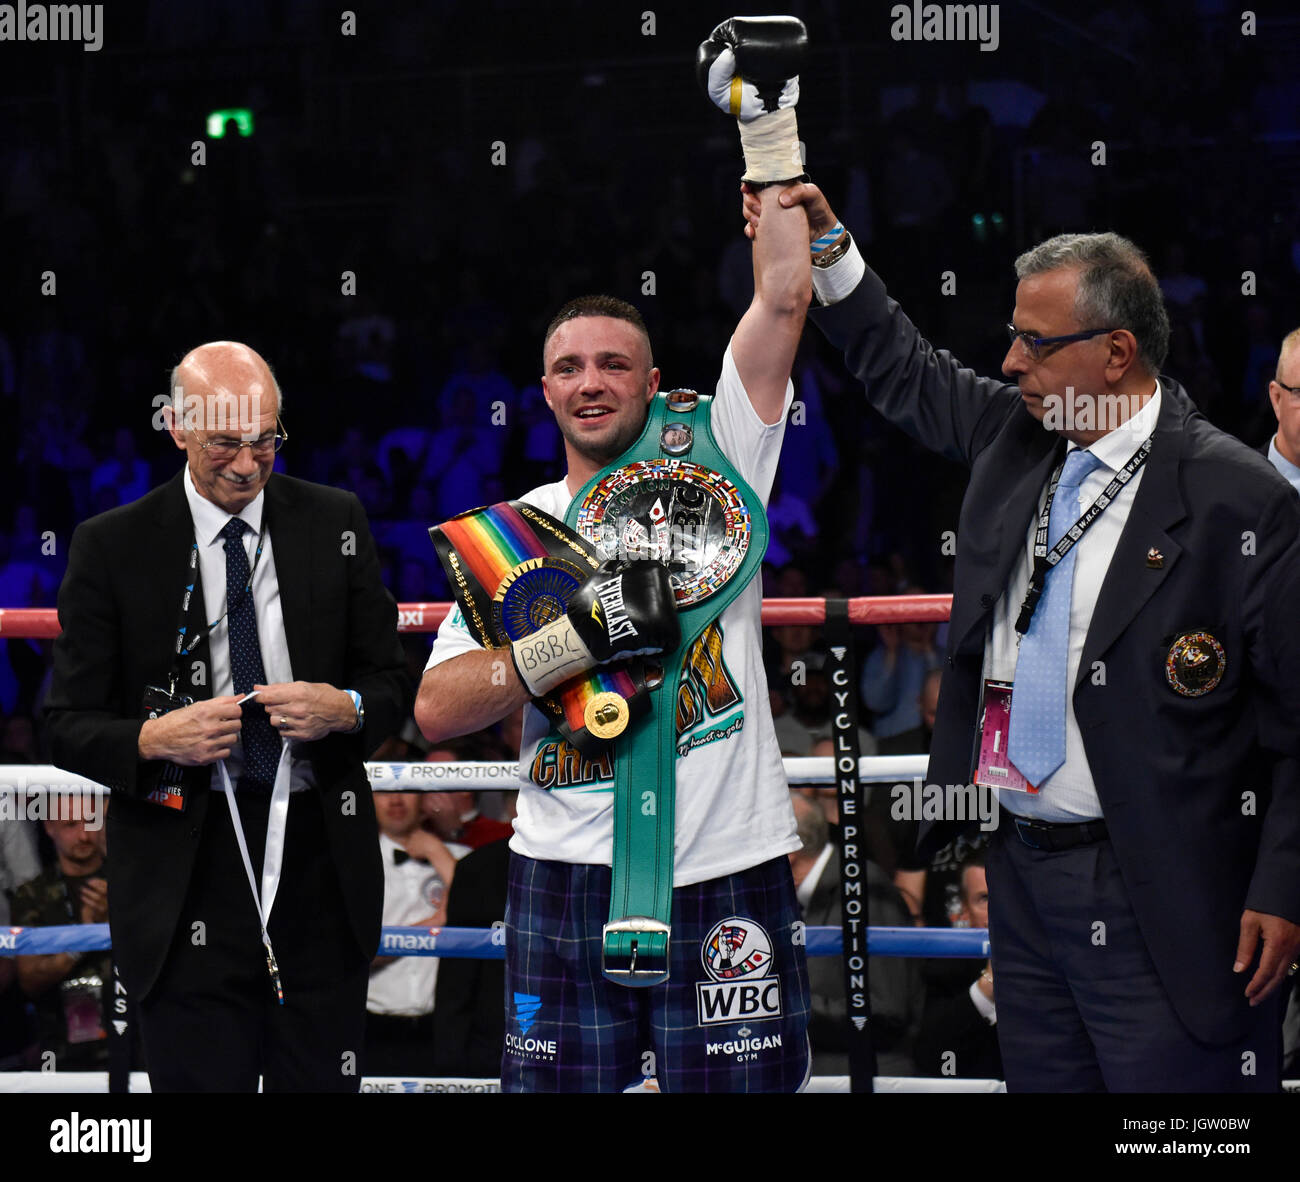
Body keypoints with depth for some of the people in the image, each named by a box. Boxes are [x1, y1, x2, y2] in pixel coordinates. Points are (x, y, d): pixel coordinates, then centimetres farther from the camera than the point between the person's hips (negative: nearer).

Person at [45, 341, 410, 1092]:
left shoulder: (336, 523, 7)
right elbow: (70, 727, 1)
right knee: (202, 1081, 1)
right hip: (188, 882, -2)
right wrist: (154, 738, -20)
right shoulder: (111, 547, 0)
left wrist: (344, 711, -12)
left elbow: (394, 685, 11)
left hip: (321, 863, 2)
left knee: (323, 1082, 5)